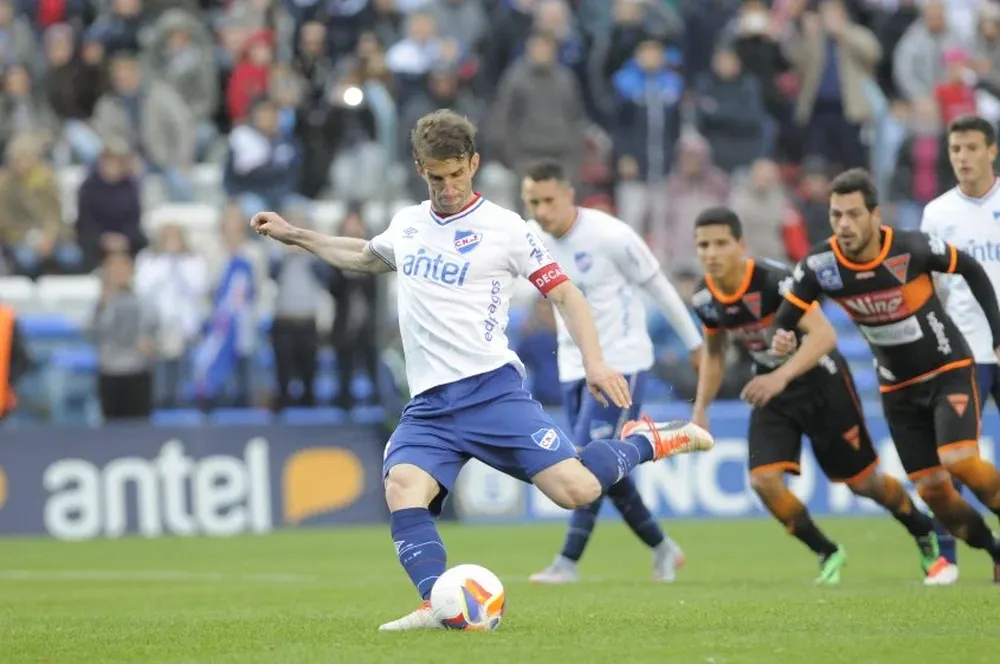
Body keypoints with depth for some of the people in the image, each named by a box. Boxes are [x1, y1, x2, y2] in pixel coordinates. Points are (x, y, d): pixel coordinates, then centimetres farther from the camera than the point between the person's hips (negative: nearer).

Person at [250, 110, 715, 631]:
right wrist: (293, 235, 39)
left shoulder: (504, 229, 1)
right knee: (402, 487, -26)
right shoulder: (406, 225, 17)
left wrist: (594, 362, -10)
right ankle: (437, 605, -35)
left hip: (491, 390, -4)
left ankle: (644, 441, 12)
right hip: (427, 407, 4)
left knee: (576, 489, -17)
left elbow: (564, 294, 3)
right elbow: (365, 257, 39)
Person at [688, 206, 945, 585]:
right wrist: (700, 408, 5)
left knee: (862, 482, 7)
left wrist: (782, 376, -49)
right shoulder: (705, 298, -8)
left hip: (820, 383, -5)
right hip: (772, 390, 5)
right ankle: (828, 555, 5)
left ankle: (924, 532, 37)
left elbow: (824, 334, -37)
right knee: (763, 479, -16)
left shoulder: (775, 280, -29)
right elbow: (714, 352, 11)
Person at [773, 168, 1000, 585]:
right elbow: (786, 318, -9)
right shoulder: (820, 265, -16)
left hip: (949, 370, -3)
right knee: (932, 489, -1)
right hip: (898, 388, 3)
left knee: (960, 460, -24)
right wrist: (780, 341, -33)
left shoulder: (912, 248, -22)